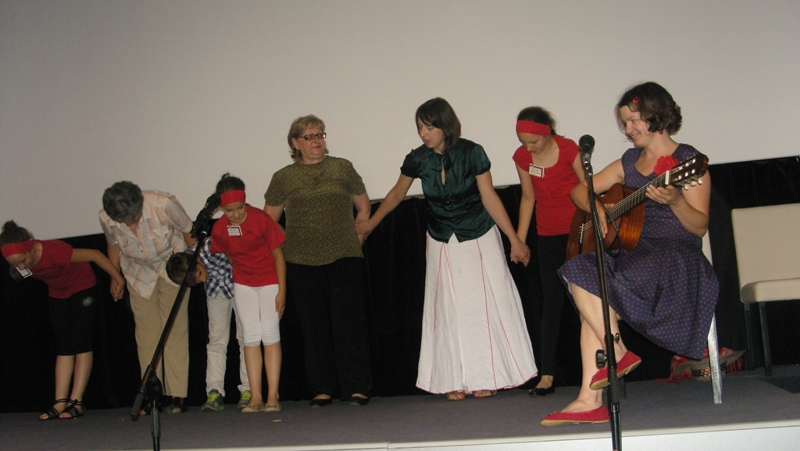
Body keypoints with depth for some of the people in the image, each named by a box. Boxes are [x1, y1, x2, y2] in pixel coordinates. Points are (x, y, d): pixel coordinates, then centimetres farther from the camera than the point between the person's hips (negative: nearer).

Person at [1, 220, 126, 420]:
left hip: (82, 288, -6)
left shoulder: (53, 251, -39)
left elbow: (94, 255, -36)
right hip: (57, 293, 6)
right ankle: (61, 402, -2)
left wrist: (117, 278, -34)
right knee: (63, 347, 2)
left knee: (81, 343, -10)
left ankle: (76, 401, -10)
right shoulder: (18, 264, -20)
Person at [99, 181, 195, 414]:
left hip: (172, 266, -2)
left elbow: (188, 231, -14)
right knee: (146, 334, -3)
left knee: (175, 329, -6)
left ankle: (178, 396, -4)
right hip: (139, 273, 3)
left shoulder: (163, 204, -32)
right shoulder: (106, 218, -22)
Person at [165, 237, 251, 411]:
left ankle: (248, 390, -4)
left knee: (245, 337, -7)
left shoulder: (212, 248, -37)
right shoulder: (183, 269, -20)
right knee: (216, 340, -6)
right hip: (216, 290, 4)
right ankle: (214, 393, -6)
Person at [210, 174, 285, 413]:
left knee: (270, 334, -8)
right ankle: (255, 396, 0)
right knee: (251, 337, -1)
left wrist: (281, 290, -13)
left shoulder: (261, 219, -19)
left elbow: (278, 255, -13)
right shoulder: (219, 228, -9)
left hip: (269, 280, -3)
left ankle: (272, 396, -6)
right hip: (243, 283, 3)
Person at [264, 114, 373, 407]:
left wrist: (358, 236, 8)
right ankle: (322, 389, 13)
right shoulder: (283, 178, 8)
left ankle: (357, 387, 4)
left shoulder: (342, 168, 10)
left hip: (344, 258, 0)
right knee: (314, 327, 4)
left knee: (350, 322, -4)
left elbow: (363, 205, 18)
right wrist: (279, 250, 5)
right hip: (301, 263, 1)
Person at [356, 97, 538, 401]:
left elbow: (490, 198, -12)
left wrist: (514, 239, -13)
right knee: (449, 310, 1)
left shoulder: (471, 153, -16)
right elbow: (397, 194, 9)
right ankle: (456, 381, 5)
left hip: (479, 238, -2)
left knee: (483, 303, -1)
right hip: (442, 242, 2)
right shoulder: (417, 159, -9)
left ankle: (486, 377, 9)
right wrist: (370, 224, 18)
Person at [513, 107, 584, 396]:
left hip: (577, 230, -3)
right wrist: (519, 239, 10)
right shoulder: (521, 157, 0)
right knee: (552, 300, 2)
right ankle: (547, 374, 2)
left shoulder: (568, 149, -12)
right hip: (547, 235, 3)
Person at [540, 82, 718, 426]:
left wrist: (673, 201, -26)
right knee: (580, 272, -24)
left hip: (676, 257, -6)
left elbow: (700, 227, -8)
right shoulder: (630, 161, 17)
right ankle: (590, 401, -26)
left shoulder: (687, 160, -2)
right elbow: (580, 191, 20)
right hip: (632, 251, 6)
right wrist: (597, 208, 0)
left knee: (592, 282, -30)